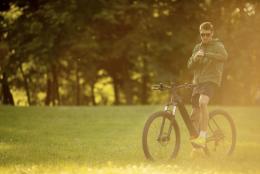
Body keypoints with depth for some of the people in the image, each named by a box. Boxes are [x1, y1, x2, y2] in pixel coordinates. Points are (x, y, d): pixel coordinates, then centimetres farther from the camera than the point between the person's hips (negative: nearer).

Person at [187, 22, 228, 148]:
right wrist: (195, 58, -8)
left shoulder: (217, 46, 0)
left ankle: (203, 137, -39)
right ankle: (197, 148, 17)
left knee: (202, 102, -34)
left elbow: (224, 56, -22)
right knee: (194, 115, 4)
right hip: (198, 82, 6)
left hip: (211, 80, -6)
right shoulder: (197, 48, 18)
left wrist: (205, 55, -33)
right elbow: (190, 66, 14)